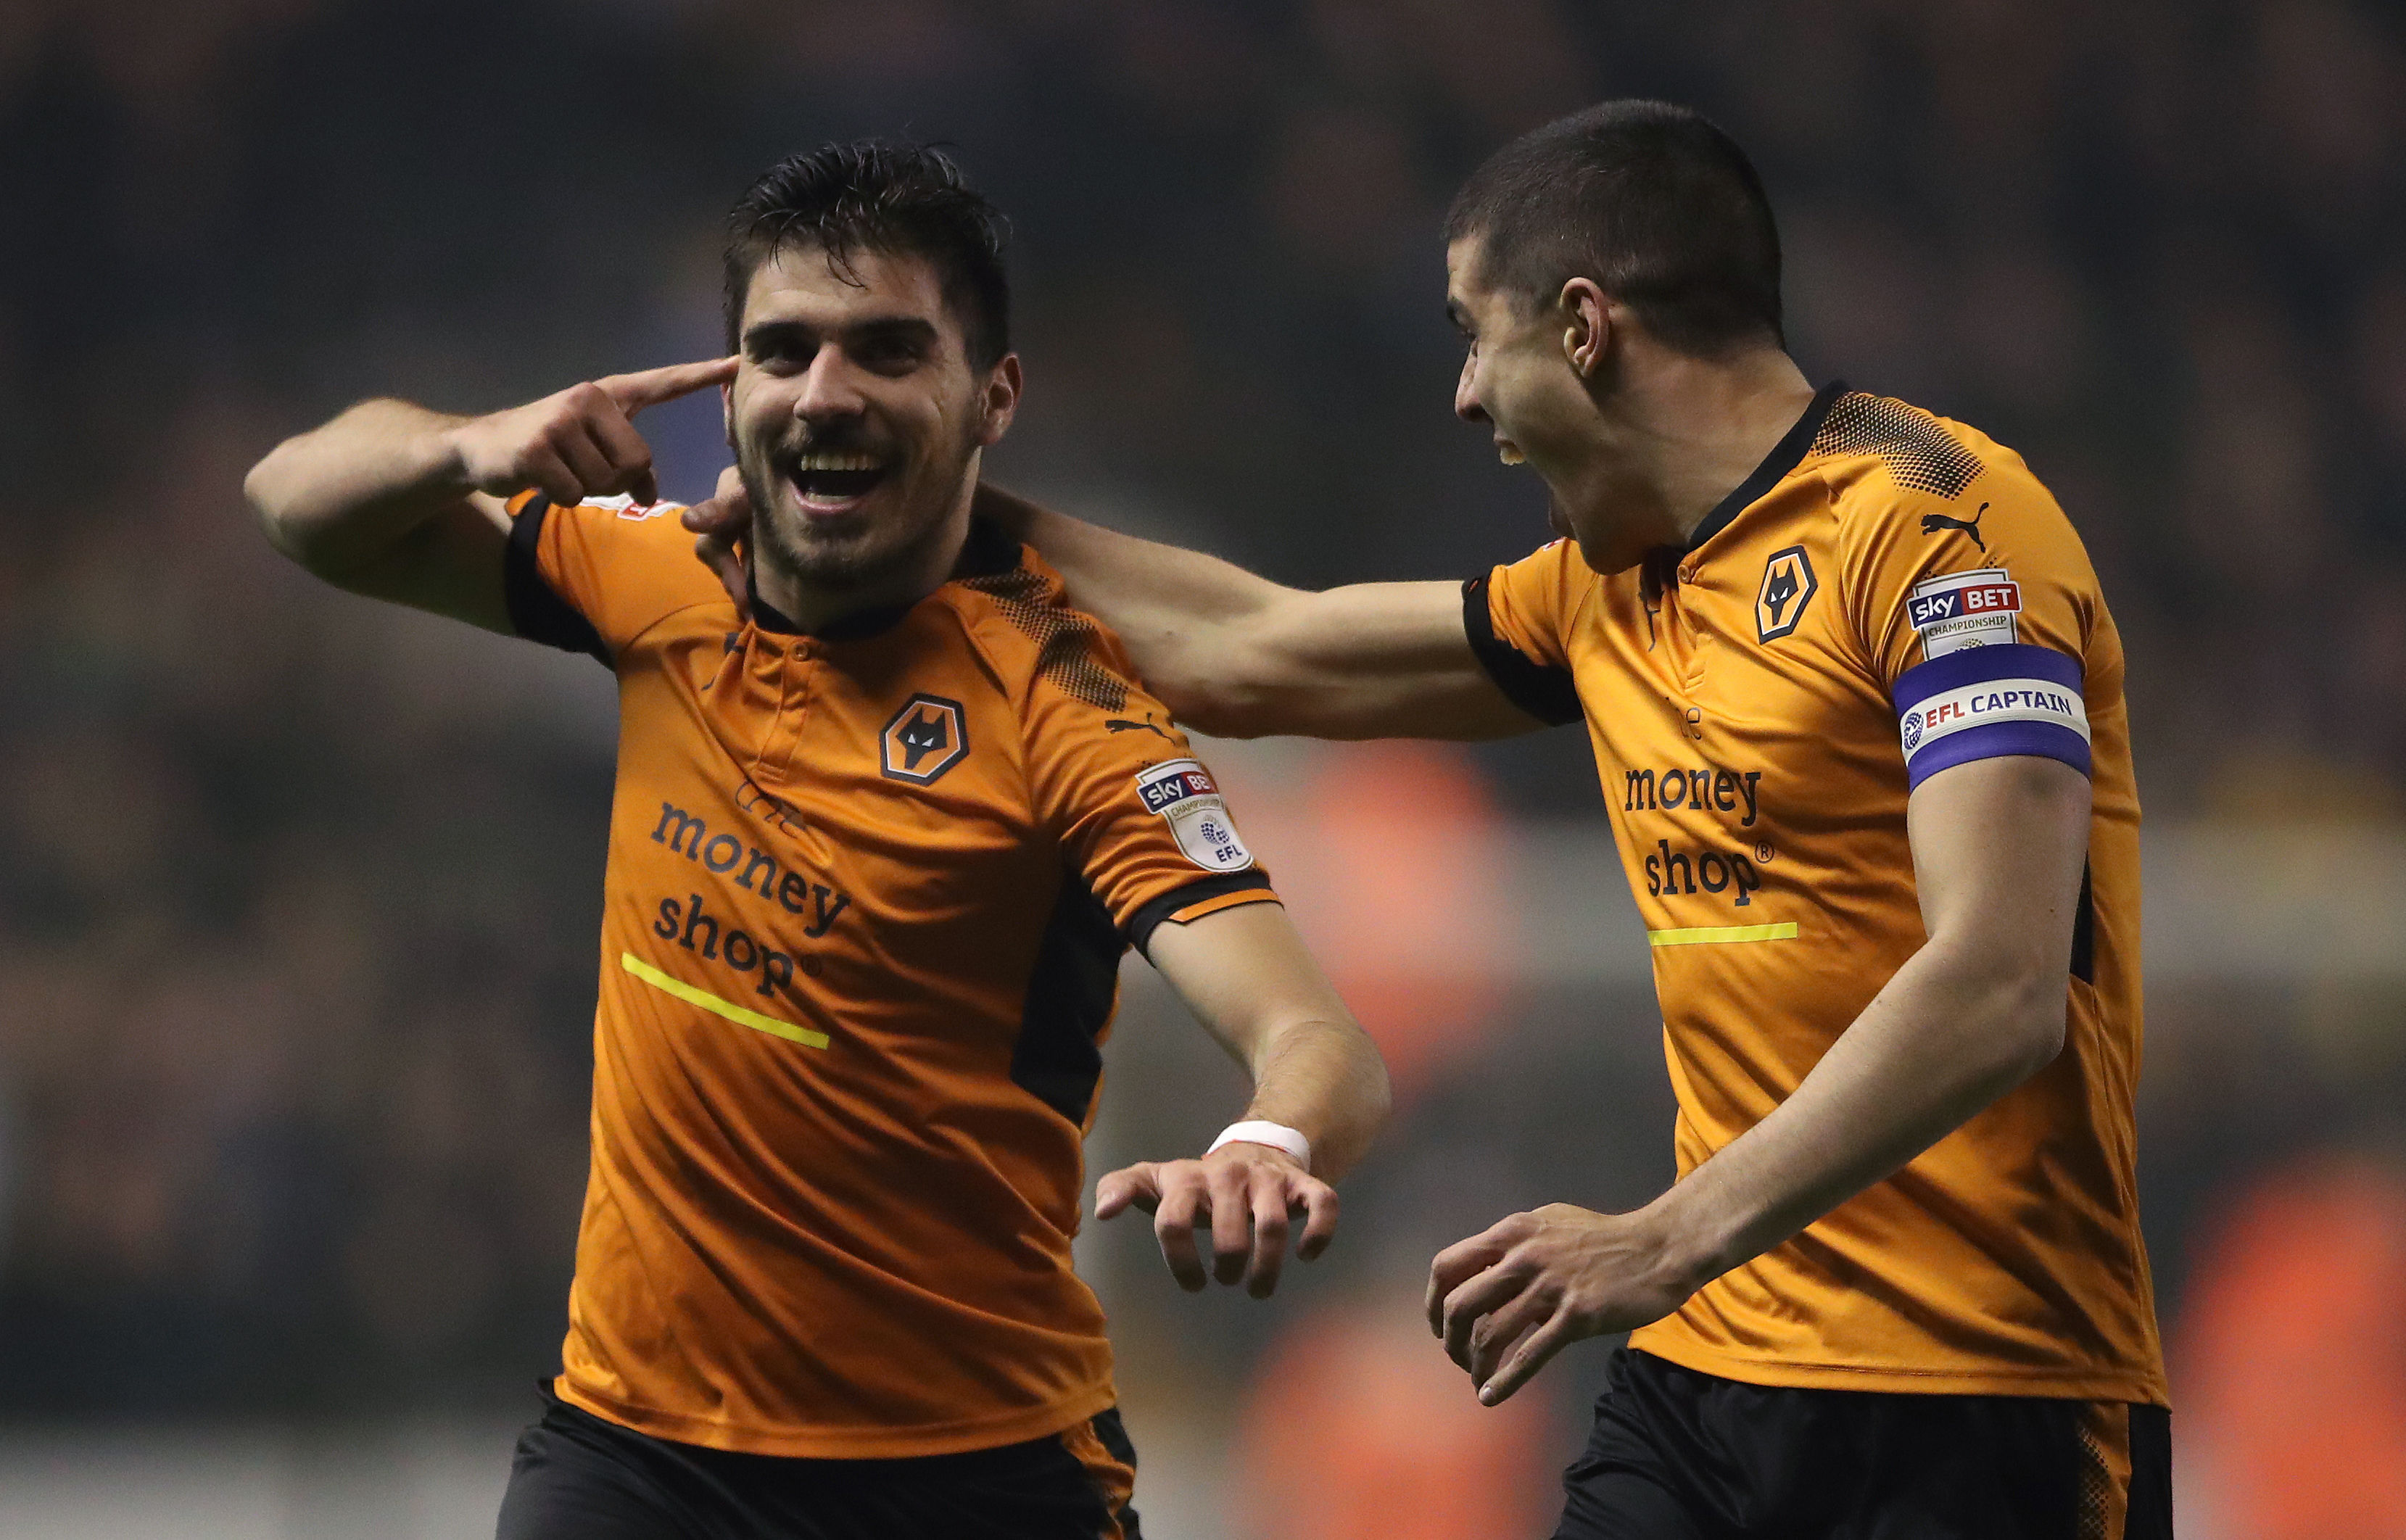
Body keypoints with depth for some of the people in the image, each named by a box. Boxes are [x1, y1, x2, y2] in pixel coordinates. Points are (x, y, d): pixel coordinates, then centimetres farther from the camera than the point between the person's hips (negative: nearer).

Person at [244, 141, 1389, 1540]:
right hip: (628, 1427, 4)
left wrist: (1268, 1155, -52)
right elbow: (307, 507, 15)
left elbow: (1315, 1042, -27)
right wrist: (468, 448, -9)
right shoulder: (658, 578, 0)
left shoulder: (1058, 701, -17)